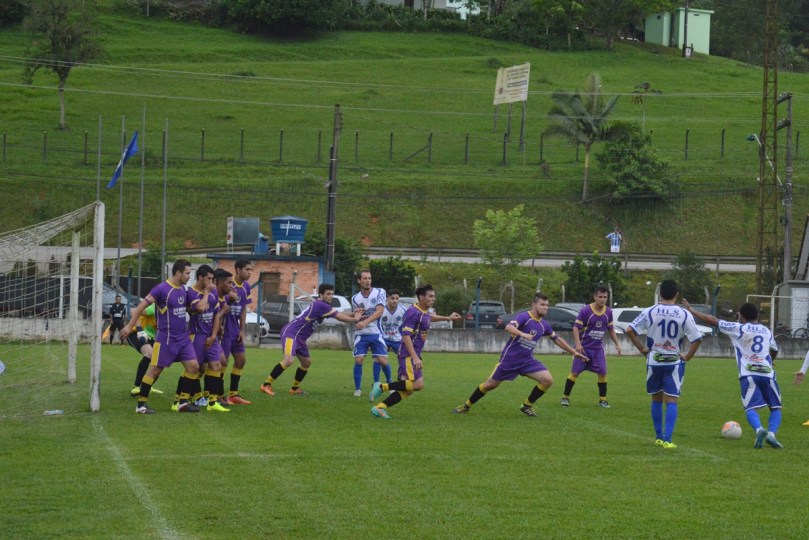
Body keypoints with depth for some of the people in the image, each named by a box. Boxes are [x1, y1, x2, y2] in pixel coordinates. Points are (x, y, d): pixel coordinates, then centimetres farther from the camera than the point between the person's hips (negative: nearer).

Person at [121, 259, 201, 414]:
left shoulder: (183, 289, 8)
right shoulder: (161, 289, -16)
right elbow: (141, 306, -13)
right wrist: (130, 326, -14)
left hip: (183, 338, 8)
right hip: (166, 339, -7)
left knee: (193, 367, 1)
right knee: (154, 369, -3)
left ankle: (183, 402, 8)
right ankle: (141, 404, 5)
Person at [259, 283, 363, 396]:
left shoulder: (323, 306, 14)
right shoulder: (320, 305, -16)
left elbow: (338, 314, 20)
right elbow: (339, 316, -13)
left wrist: (353, 314, 5)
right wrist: (354, 319, -1)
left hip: (299, 338, 11)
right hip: (291, 333, -11)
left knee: (306, 362, 18)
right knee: (289, 360, -26)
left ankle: (294, 388, 30)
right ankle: (266, 385, -24)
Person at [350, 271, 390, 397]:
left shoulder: (379, 292, -6)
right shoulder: (355, 298, 3)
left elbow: (379, 311, -17)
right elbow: (357, 317, 5)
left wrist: (365, 322, -30)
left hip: (376, 333, -1)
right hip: (361, 334, 1)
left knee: (383, 361, -4)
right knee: (358, 360, -11)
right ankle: (357, 389, 0)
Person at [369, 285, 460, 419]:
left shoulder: (425, 312, 11)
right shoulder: (413, 312, -17)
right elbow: (406, 335, -23)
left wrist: (448, 318, 46)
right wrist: (415, 357, -29)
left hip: (414, 355, 10)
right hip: (408, 354, -10)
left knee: (408, 389, 6)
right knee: (418, 384, -20)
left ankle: (379, 407, 8)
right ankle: (382, 387, -12)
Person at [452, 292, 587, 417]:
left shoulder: (544, 325, 5)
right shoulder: (523, 317, -16)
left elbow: (557, 339, 20)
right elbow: (508, 327, -34)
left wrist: (574, 352, 22)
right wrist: (523, 334, -51)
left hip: (527, 360, 6)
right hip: (509, 358, -6)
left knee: (548, 380, -11)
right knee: (490, 384, 1)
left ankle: (527, 406, 6)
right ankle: (466, 406, 21)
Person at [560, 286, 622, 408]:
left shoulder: (608, 312, 1)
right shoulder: (586, 310, -15)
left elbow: (610, 329, 15)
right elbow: (576, 327, -14)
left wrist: (617, 343, 11)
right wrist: (577, 343, -25)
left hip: (598, 348, 4)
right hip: (583, 347, -4)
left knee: (602, 373, -3)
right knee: (575, 372, -3)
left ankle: (603, 400, 8)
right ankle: (565, 397, 7)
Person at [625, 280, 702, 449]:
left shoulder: (649, 312, -5)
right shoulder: (685, 315, -6)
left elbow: (630, 330, -9)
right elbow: (697, 339, -8)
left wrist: (642, 349, 0)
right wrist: (687, 357, 3)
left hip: (654, 361, 1)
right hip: (674, 362, -1)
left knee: (656, 399, 17)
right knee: (671, 401, -1)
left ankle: (659, 437, 23)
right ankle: (667, 440, -13)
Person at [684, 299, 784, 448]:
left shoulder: (738, 328, 7)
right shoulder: (766, 331, 20)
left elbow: (713, 321, 9)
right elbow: (774, 350, 37)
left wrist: (692, 311, 19)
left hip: (748, 375, -3)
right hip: (767, 373, 3)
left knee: (750, 408, -8)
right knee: (776, 408, 12)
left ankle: (759, 429, -37)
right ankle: (771, 433, -12)